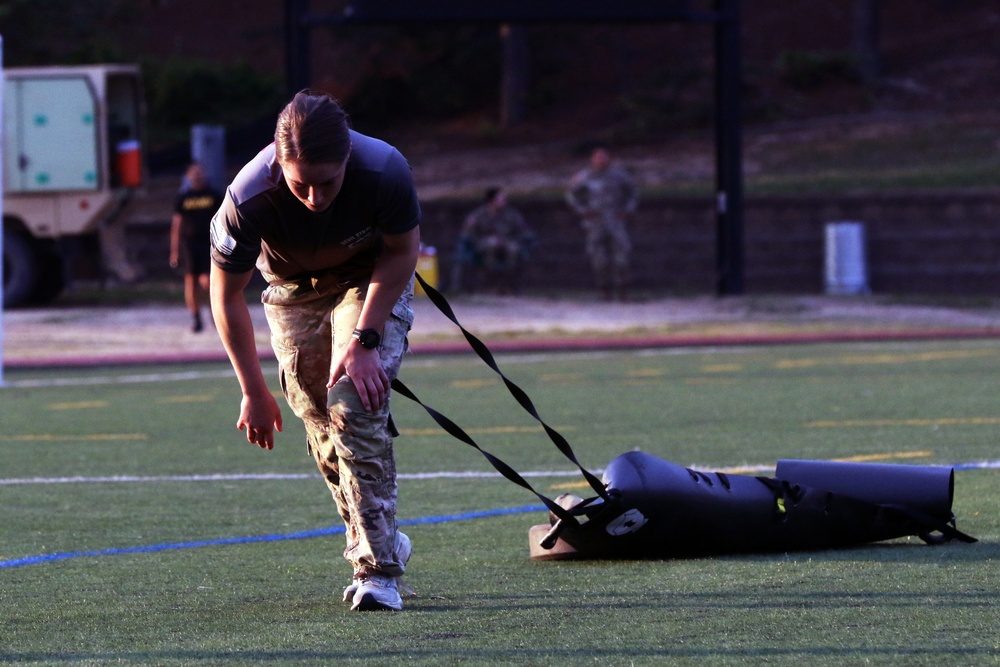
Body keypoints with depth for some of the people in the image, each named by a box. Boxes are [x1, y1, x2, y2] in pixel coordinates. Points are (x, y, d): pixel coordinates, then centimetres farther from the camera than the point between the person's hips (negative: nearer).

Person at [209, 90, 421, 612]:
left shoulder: (385, 171, -36)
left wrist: (364, 339, -23)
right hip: (294, 290, 2)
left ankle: (377, 568, -15)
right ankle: (380, 543, 24)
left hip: (373, 281, -2)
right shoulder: (249, 198, -34)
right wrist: (253, 391, -14)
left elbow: (401, 253, -16)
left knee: (354, 404, -19)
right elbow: (226, 296, -17)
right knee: (322, 429, 1)